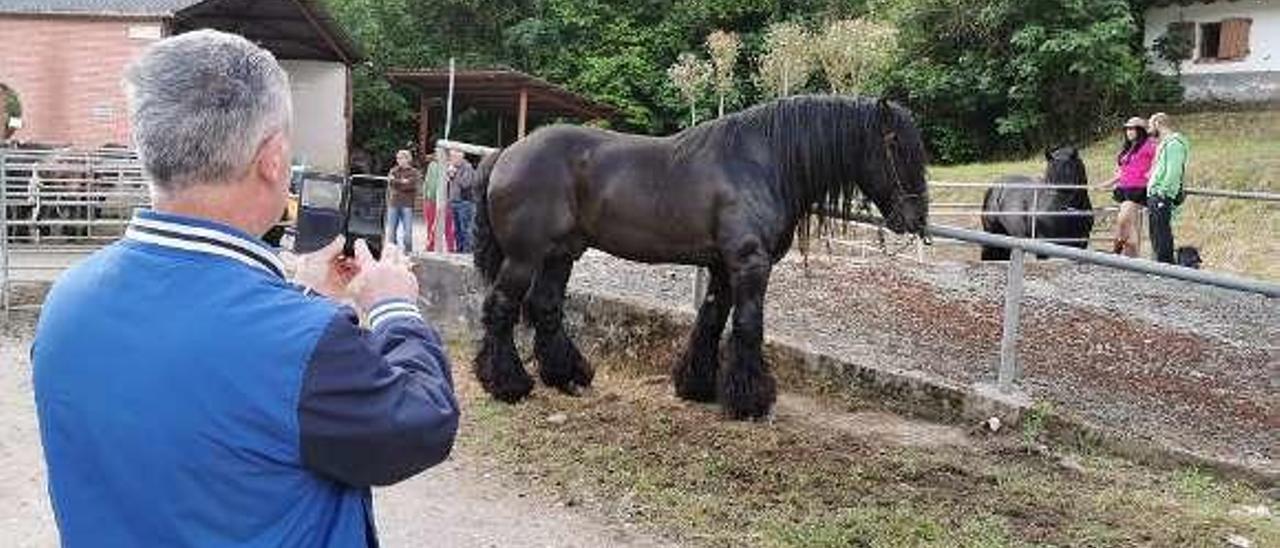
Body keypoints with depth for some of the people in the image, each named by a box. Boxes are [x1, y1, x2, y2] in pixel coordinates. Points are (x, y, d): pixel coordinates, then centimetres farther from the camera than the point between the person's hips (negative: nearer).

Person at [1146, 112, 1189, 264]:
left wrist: (1163, 192, -22)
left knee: (1162, 234, -9)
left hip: (1162, 197, -10)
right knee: (1156, 234, 13)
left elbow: (1173, 172, -20)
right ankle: (1161, 263, 19)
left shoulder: (1174, 143, -11)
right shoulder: (1165, 143, 20)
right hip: (1154, 195, 10)